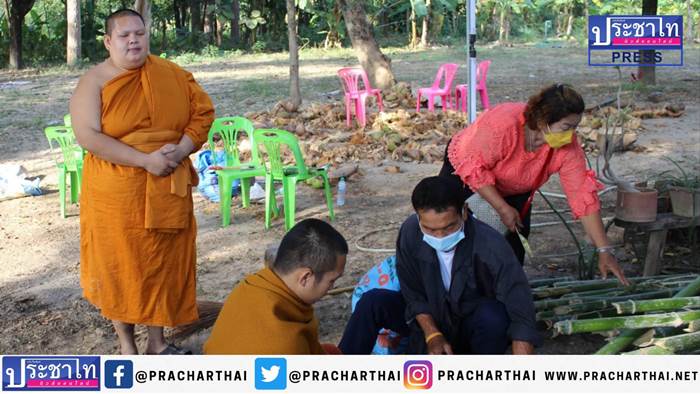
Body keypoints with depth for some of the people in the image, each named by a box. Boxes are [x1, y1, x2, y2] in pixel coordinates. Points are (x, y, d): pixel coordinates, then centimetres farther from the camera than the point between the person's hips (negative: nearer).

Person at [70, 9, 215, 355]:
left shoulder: (172, 74, 3)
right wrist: (145, 160, -22)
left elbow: (203, 112, 6)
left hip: (167, 190, 3)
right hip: (116, 192, -3)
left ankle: (157, 341, 25)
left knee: (165, 262, 9)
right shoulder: (95, 82, -7)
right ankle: (126, 344, 22)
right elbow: (88, 136, -17)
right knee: (120, 265, 6)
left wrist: (181, 149, -13)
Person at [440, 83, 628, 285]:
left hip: (514, 187, 3)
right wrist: (503, 208, -34)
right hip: (464, 165, -3)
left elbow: (583, 197, -24)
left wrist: (604, 251, -25)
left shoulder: (568, 147, -28)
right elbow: (474, 168, -34)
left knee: (519, 232, -12)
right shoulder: (503, 124, -43)